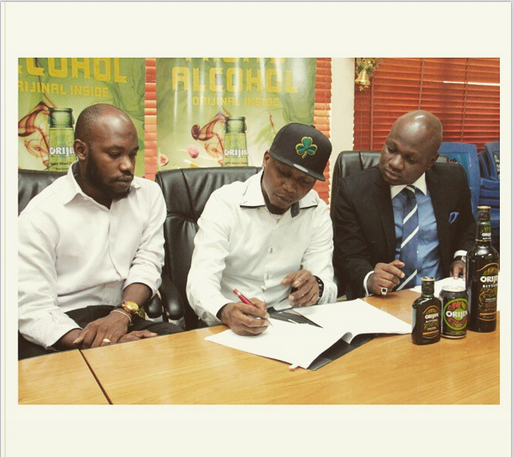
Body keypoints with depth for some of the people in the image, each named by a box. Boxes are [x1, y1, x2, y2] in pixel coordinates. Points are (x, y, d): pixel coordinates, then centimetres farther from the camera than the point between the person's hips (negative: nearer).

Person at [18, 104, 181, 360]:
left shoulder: (149, 194, 7)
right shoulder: (41, 214, -7)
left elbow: (148, 262, 1)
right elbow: (33, 309, -12)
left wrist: (121, 314, -19)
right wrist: (91, 343, -28)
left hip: (122, 319, 3)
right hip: (64, 328, -3)